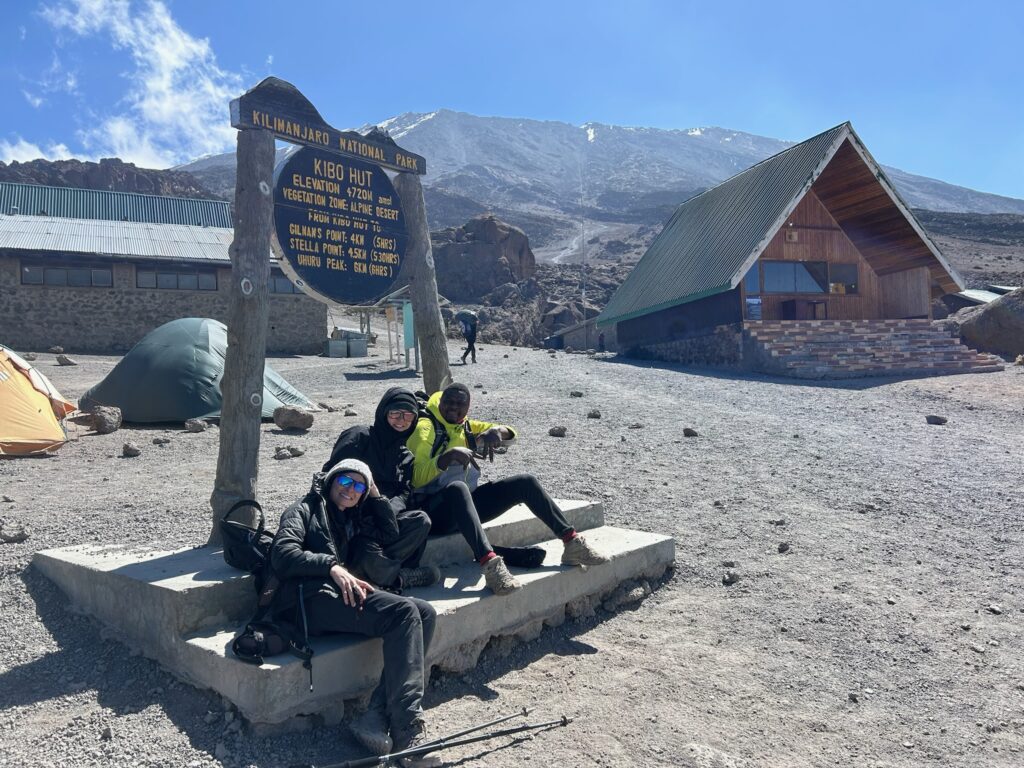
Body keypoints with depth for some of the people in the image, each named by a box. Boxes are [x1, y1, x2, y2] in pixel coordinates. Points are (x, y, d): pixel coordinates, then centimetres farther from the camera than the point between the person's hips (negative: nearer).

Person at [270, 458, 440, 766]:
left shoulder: (350, 521, 34)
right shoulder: (304, 510, 14)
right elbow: (282, 553, -5)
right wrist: (332, 566, -15)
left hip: (340, 596, 7)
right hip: (310, 599, -7)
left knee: (425, 613, -16)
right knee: (404, 611, -26)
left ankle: (378, 717, -26)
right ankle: (407, 731, -32)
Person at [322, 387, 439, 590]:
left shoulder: (405, 456, 18)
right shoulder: (359, 437, -1)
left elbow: (404, 493, 8)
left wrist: (388, 509, -15)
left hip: (381, 521, 6)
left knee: (421, 521, -24)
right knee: (368, 561, -35)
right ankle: (406, 577, -8)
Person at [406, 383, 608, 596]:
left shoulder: (466, 426, 13)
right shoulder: (425, 427, -7)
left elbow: (510, 434, 12)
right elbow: (417, 478, -20)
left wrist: (496, 430, -12)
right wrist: (450, 455, -33)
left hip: (466, 504, 7)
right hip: (434, 511, -7)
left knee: (526, 483, -2)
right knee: (457, 488, -41)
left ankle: (572, 542, 2)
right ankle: (490, 563, -54)